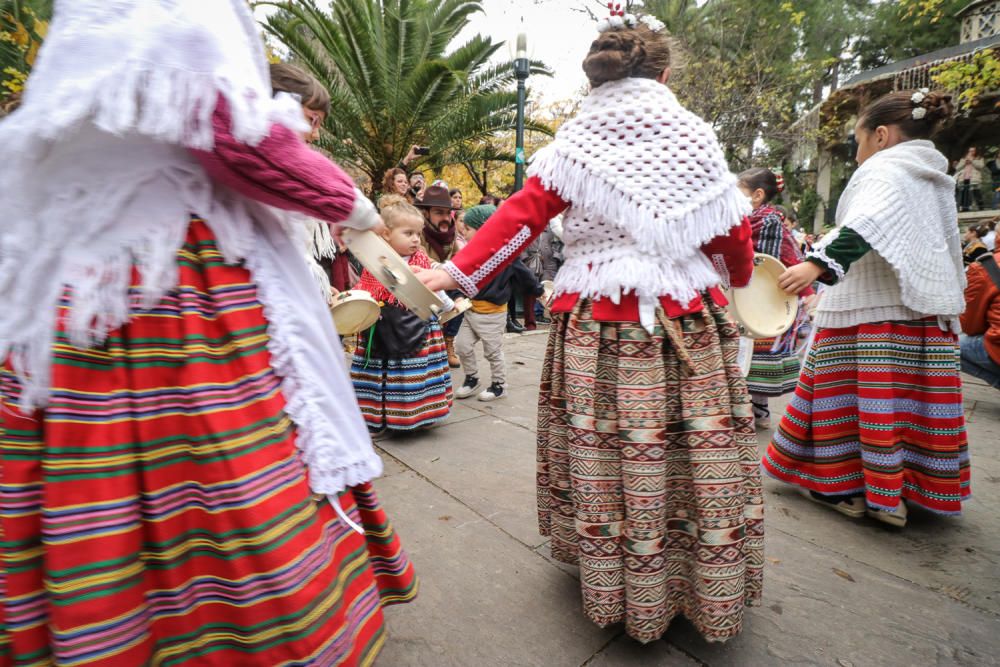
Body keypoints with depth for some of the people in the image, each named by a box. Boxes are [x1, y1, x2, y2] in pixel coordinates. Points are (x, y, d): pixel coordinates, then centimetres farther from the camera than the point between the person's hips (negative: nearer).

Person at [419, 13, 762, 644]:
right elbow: (732, 234, 10)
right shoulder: (695, 137, 6)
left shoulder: (574, 142, 4)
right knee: (700, 452, 11)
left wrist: (456, 272, -3)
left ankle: (618, 590, 28)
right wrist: (740, 274, 30)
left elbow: (520, 217, -5)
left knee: (602, 453, 9)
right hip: (686, 322, 1)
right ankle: (712, 592, 29)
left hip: (597, 324, 0)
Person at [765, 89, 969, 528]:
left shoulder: (882, 169, -6)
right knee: (918, 398, 10)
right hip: (929, 305, 8)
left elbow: (866, 226, -27)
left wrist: (817, 265, -37)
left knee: (872, 397, -3)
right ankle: (918, 490, 20)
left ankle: (844, 488, 7)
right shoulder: (935, 179, 21)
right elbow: (948, 246, 27)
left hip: (875, 304, -8)